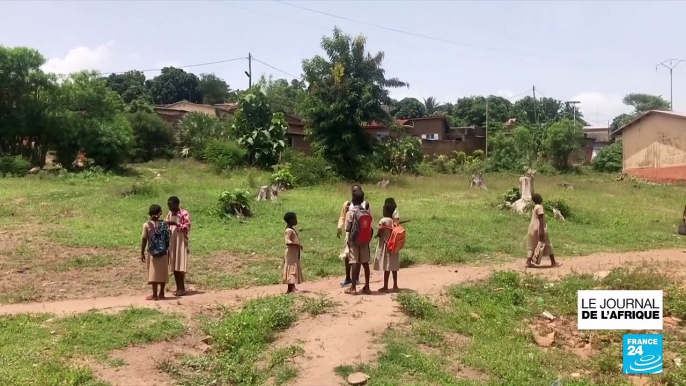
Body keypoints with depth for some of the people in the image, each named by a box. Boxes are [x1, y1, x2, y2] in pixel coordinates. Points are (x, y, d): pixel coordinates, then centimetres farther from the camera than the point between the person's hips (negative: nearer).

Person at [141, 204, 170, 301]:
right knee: (162, 273, 10)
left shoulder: (146, 225, -7)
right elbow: (167, 239, 2)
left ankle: (154, 295, 1)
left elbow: (144, 240, -7)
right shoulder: (164, 224, 1)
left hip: (152, 252, -3)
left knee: (153, 273, 1)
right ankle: (161, 293, 17)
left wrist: (142, 253, 1)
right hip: (163, 252, 3)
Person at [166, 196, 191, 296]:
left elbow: (187, 227, -15)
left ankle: (182, 288, 0)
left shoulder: (184, 213, -9)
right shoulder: (170, 214, 11)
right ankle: (178, 288, 13)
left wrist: (175, 223, -23)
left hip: (181, 242, -7)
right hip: (171, 243, 7)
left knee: (180, 266, -5)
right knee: (174, 266, 7)